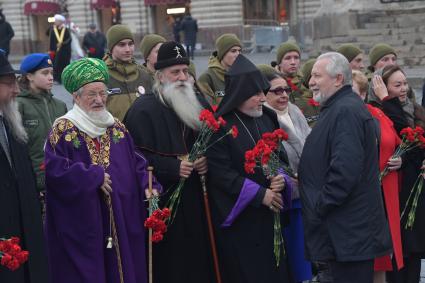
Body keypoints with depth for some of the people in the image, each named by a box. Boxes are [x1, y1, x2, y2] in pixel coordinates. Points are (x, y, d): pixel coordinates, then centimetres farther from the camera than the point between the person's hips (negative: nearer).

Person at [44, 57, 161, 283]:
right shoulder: (62, 130, -6)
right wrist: (95, 178, -14)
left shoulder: (117, 128, 10)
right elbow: (55, 170, -16)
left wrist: (148, 186, -8)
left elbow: (136, 163, 10)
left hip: (121, 221, 5)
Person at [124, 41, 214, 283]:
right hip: (164, 202, -6)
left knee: (200, 259, 8)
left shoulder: (199, 105, 12)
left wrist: (207, 162, -1)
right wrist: (173, 167, -22)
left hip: (197, 200, 6)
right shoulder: (143, 109, -8)